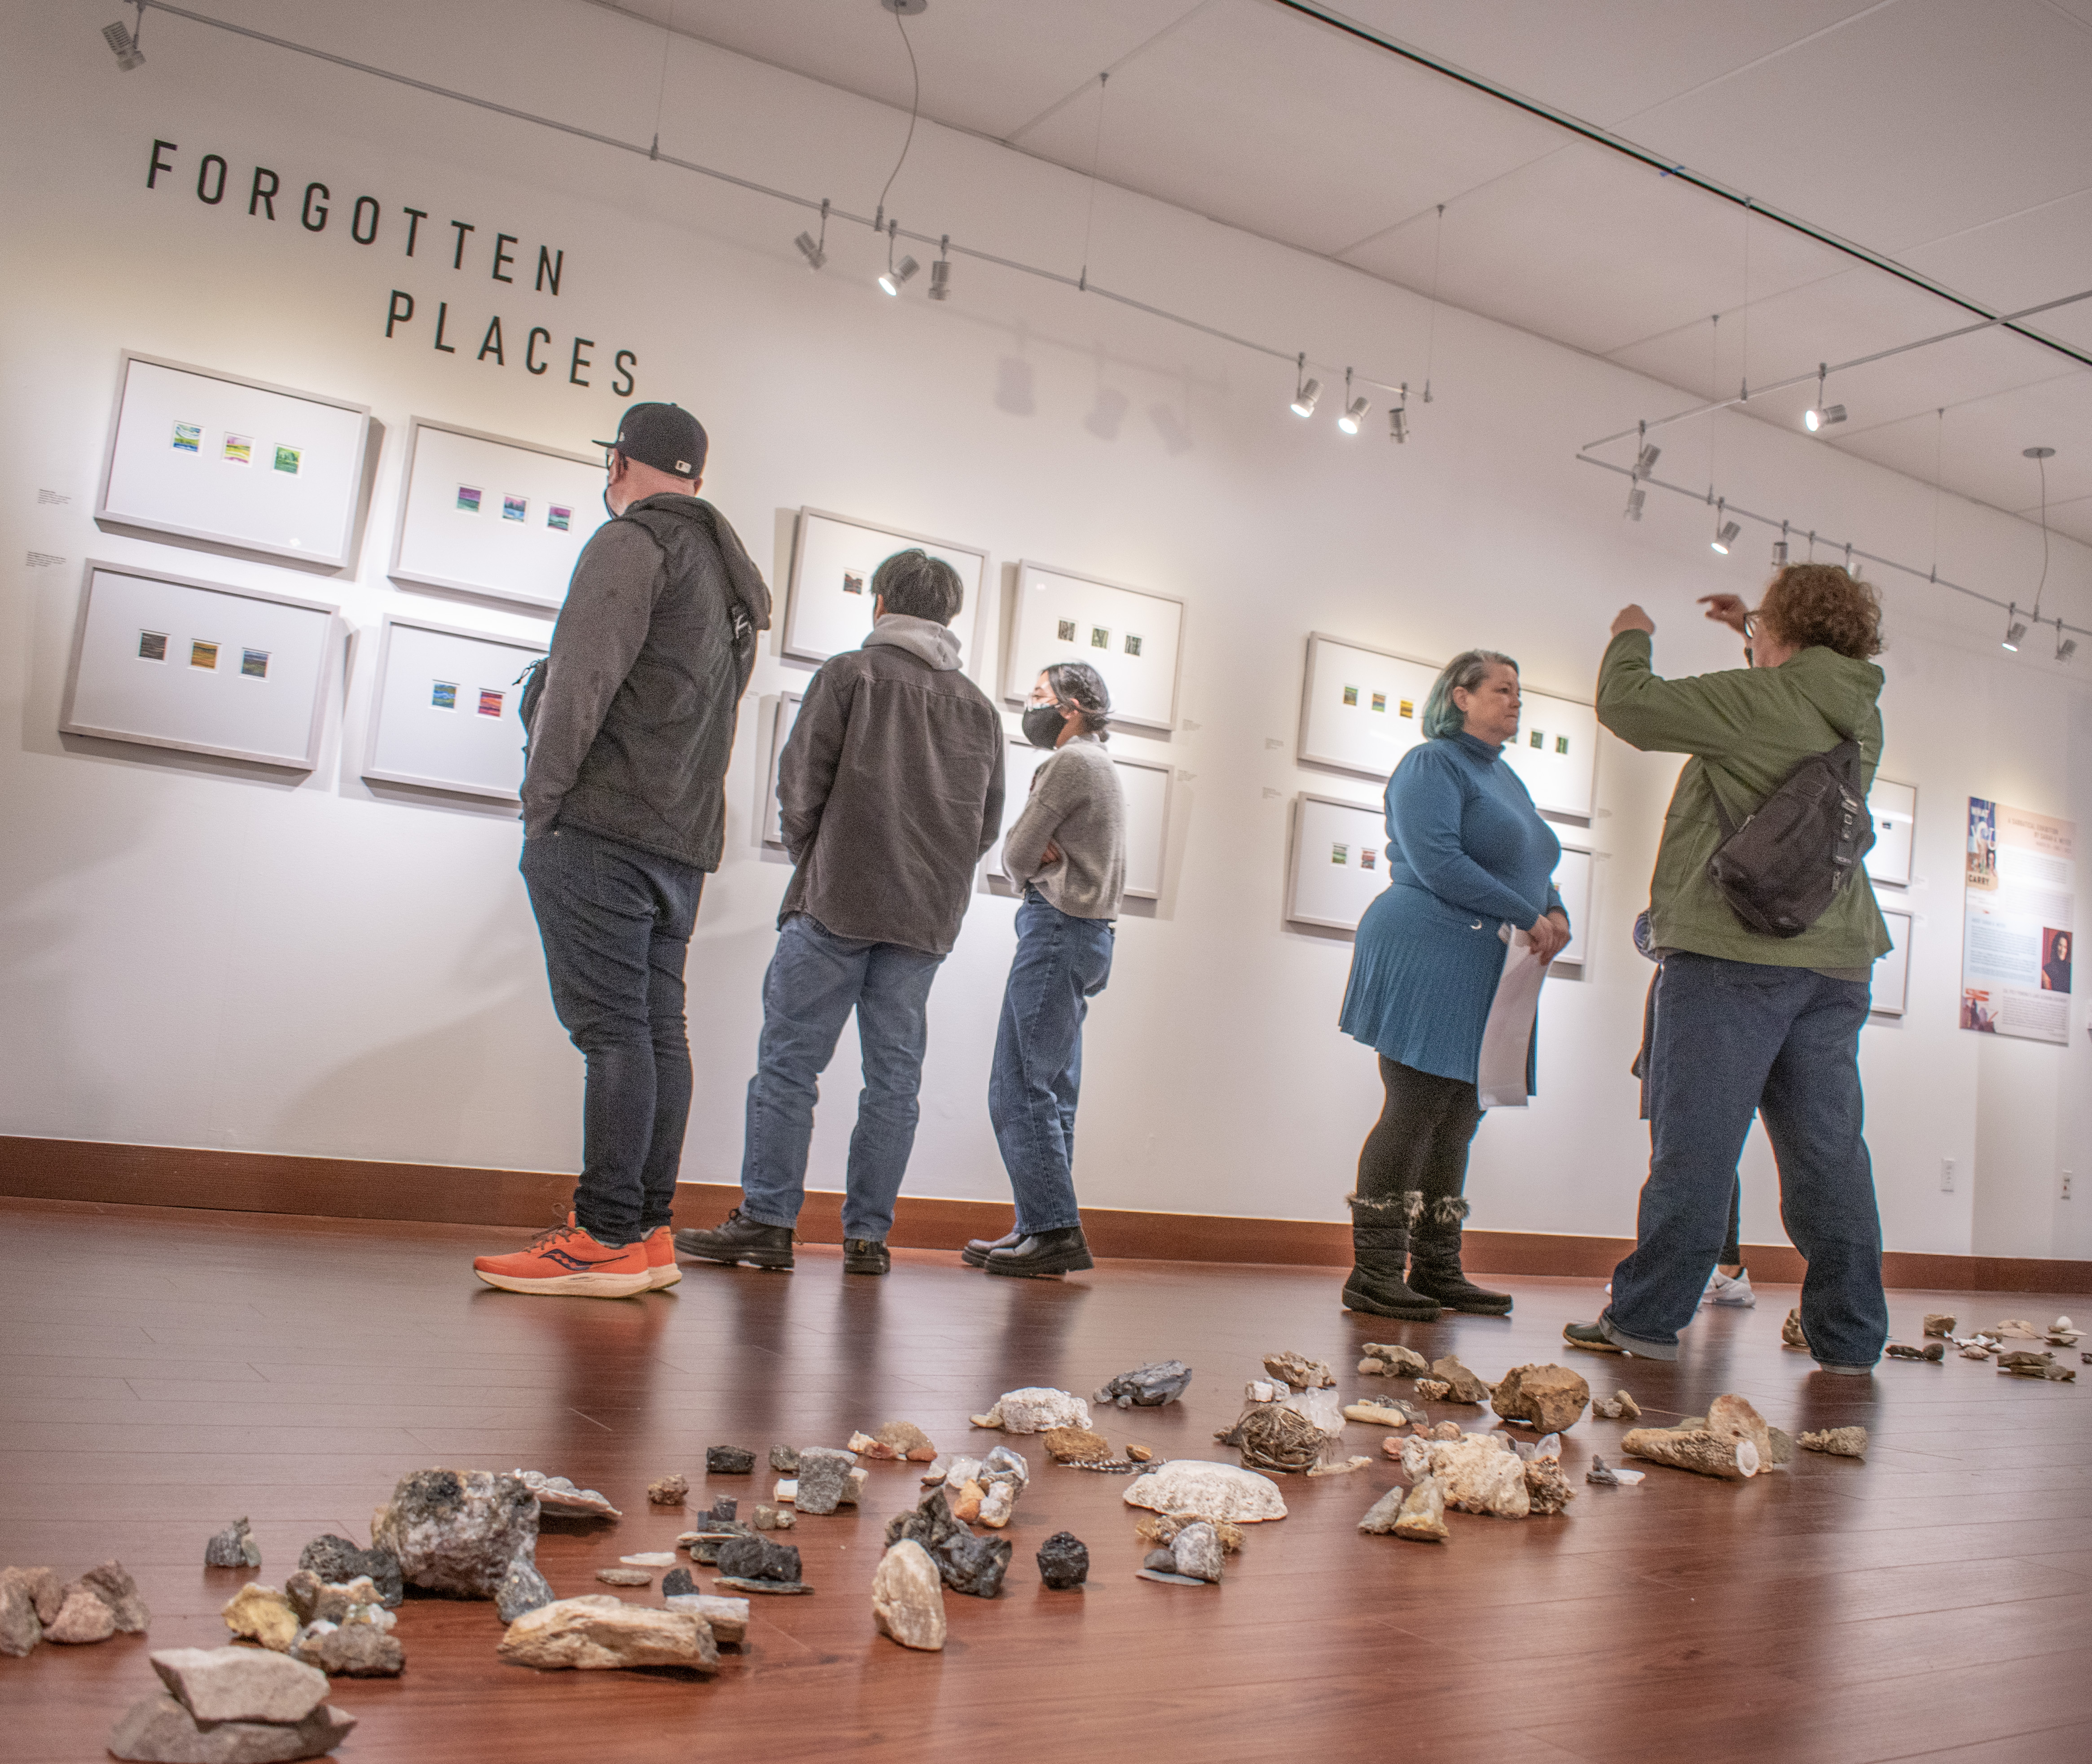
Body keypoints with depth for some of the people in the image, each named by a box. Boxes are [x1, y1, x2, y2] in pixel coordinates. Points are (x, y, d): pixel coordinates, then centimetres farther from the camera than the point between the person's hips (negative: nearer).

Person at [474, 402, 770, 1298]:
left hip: (604, 825, -8)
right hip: (685, 838, 8)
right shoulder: (734, 579, 26)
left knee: (612, 1027, -11)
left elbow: (584, 679, -12)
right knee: (658, 1029, 6)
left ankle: (608, 1239, -11)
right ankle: (649, 1235, 8)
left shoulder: (632, 541, -1)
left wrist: (541, 800, -8)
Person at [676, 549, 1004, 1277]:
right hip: (929, 916, 4)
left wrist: (811, 855, 11)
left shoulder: (850, 672, 2)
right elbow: (987, 825, 15)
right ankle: (867, 1235, 5)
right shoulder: (979, 706, 15)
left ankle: (767, 1221, -2)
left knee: (789, 1060, 0)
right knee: (894, 1074, 5)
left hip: (839, 899, -4)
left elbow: (802, 782, -4)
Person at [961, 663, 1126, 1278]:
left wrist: (1034, 857, 10)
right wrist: (1044, 854, -4)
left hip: (1058, 928, -10)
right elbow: (1021, 852, 16)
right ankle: (1045, 1229, 11)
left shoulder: (1070, 762, -8)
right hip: (1087, 932, 10)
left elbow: (1015, 854, -10)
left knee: (1019, 1089, -11)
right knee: (1051, 1093, 9)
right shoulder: (1100, 765, 23)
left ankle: (1054, 1232, -12)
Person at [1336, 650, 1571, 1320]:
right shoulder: (1432, 764, -5)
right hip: (1429, 958, -9)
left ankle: (1437, 1271, 16)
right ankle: (1373, 1276, -6)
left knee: (1457, 1119, 9)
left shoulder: (1505, 778, 23)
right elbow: (1436, 862, -18)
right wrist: (1526, 917, -15)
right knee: (1414, 1109, -10)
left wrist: (1555, 912, 4)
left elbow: (1532, 866, 26)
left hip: (1482, 976, 9)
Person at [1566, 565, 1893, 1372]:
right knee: (1827, 1149, 9)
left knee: (1695, 1139, -3)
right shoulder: (1863, 719, 14)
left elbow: (1627, 703, -9)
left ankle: (1646, 1318, 2)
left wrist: (1630, 637, 10)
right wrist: (1752, 633, 40)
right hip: (1836, 959, 7)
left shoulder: (1756, 699, -10)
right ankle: (1849, 1338, 12)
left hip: (1734, 951, -7)